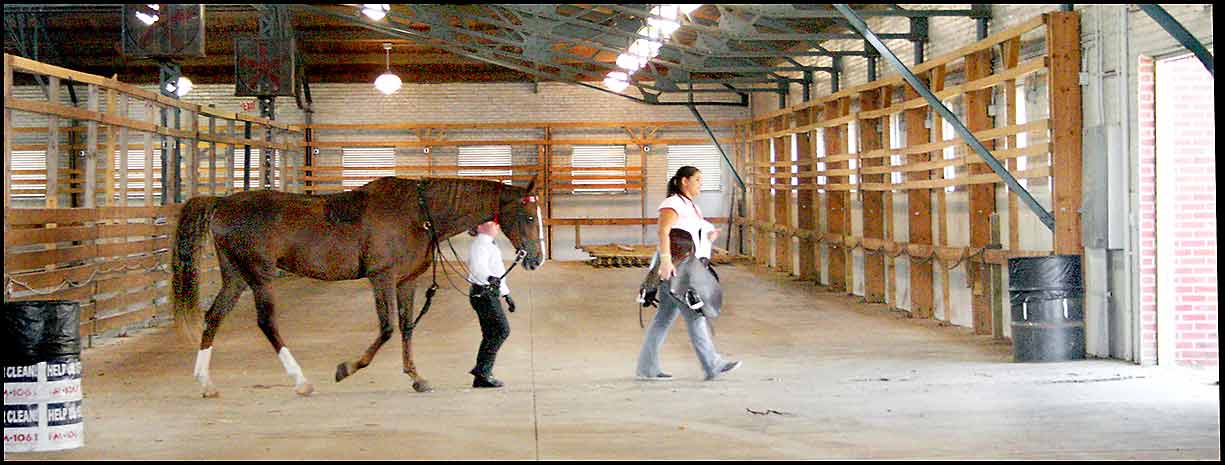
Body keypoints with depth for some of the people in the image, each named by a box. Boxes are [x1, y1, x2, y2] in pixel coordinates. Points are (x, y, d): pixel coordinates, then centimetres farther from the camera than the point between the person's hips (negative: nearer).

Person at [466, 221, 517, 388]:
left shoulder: (488, 245, 21)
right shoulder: (480, 245, -13)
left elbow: (497, 271, 28)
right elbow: (478, 266, -33)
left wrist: (507, 295, 30)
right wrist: (490, 278, -52)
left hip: (489, 294, 10)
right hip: (484, 294, -10)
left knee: (490, 334, 9)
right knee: (502, 329, -12)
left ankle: (482, 377, 10)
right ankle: (482, 369, -11)